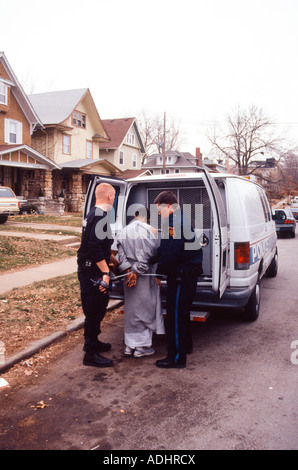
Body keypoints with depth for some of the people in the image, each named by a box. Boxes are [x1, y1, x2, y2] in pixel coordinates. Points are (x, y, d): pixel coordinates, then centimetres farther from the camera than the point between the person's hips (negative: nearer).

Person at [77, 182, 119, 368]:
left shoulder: (95, 214, 16)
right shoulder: (100, 215, -17)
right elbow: (95, 246, -27)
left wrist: (116, 262, 29)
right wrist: (105, 272, -26)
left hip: (91, 271, 11)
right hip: (92, 271, -11)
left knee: (98, 308, 22)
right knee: (94, 311, -2)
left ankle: (92, 342, 38)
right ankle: (91, 354, 8)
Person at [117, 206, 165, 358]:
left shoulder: (124, 231, 5)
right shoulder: (151, 231, -10)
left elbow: (121, 255, -2)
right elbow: (151, 255, -15)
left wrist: (129, 271, -9)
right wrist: (138, 271, -9)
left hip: (129, 276, 5)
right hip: (145, 277, -5)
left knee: (130, 309, 14)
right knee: (145, 308, 7)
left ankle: (129, 346, 22)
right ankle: (142, 347, 15)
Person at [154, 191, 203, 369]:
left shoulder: (174, 222, -19)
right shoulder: (182, 219, 16)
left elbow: (169, 254, -25)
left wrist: (159, 272, -13)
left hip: (181, 275, -11)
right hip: (189, 272, 11)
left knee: (176, 314, -5)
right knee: (182, 311, 23)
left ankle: (177, 357, 3)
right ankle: (185, 345, 38)